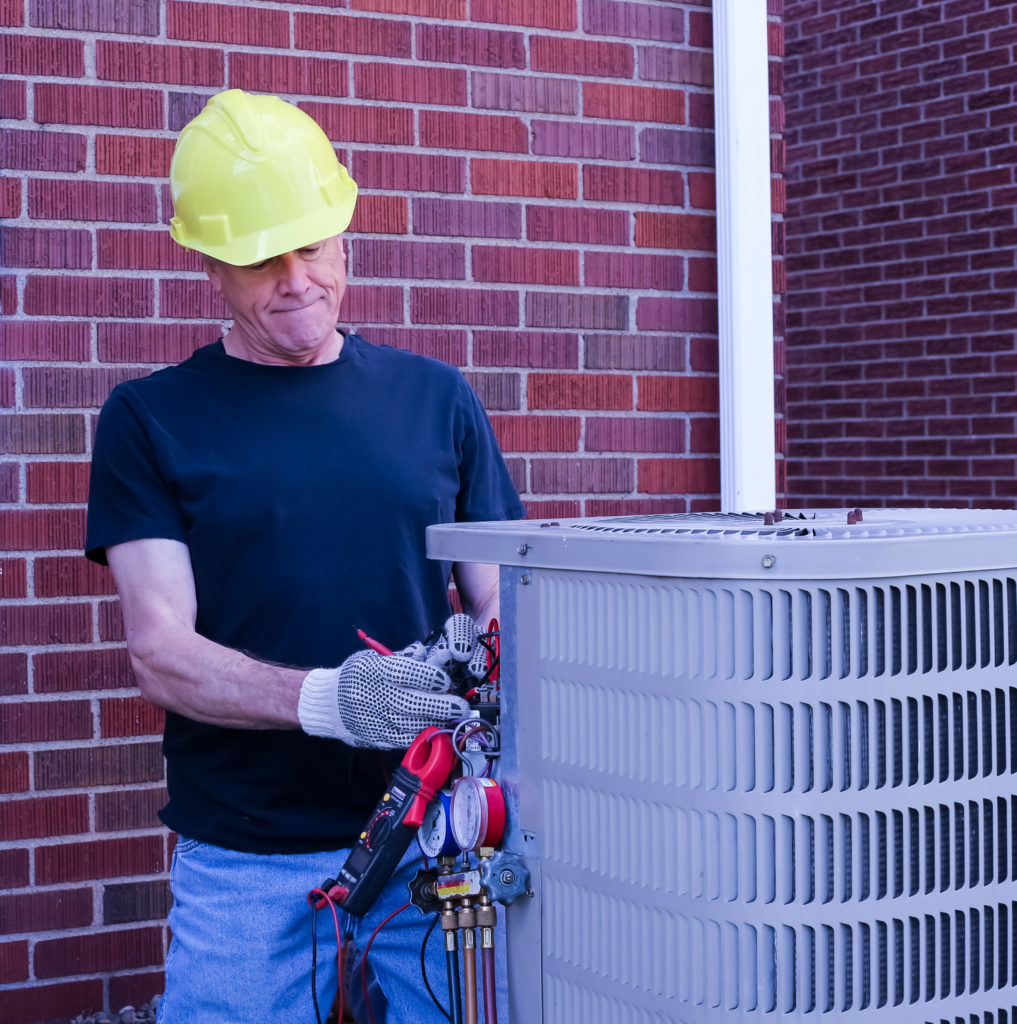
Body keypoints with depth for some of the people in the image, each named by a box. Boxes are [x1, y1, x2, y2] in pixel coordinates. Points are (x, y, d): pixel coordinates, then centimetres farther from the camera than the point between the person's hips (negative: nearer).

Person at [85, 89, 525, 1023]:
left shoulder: (435, 397, 9)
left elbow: (498, 596, 9)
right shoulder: (152, 420, 1)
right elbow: (160, 651, -7)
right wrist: (327, 698, -24)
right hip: (247, 866, -2)